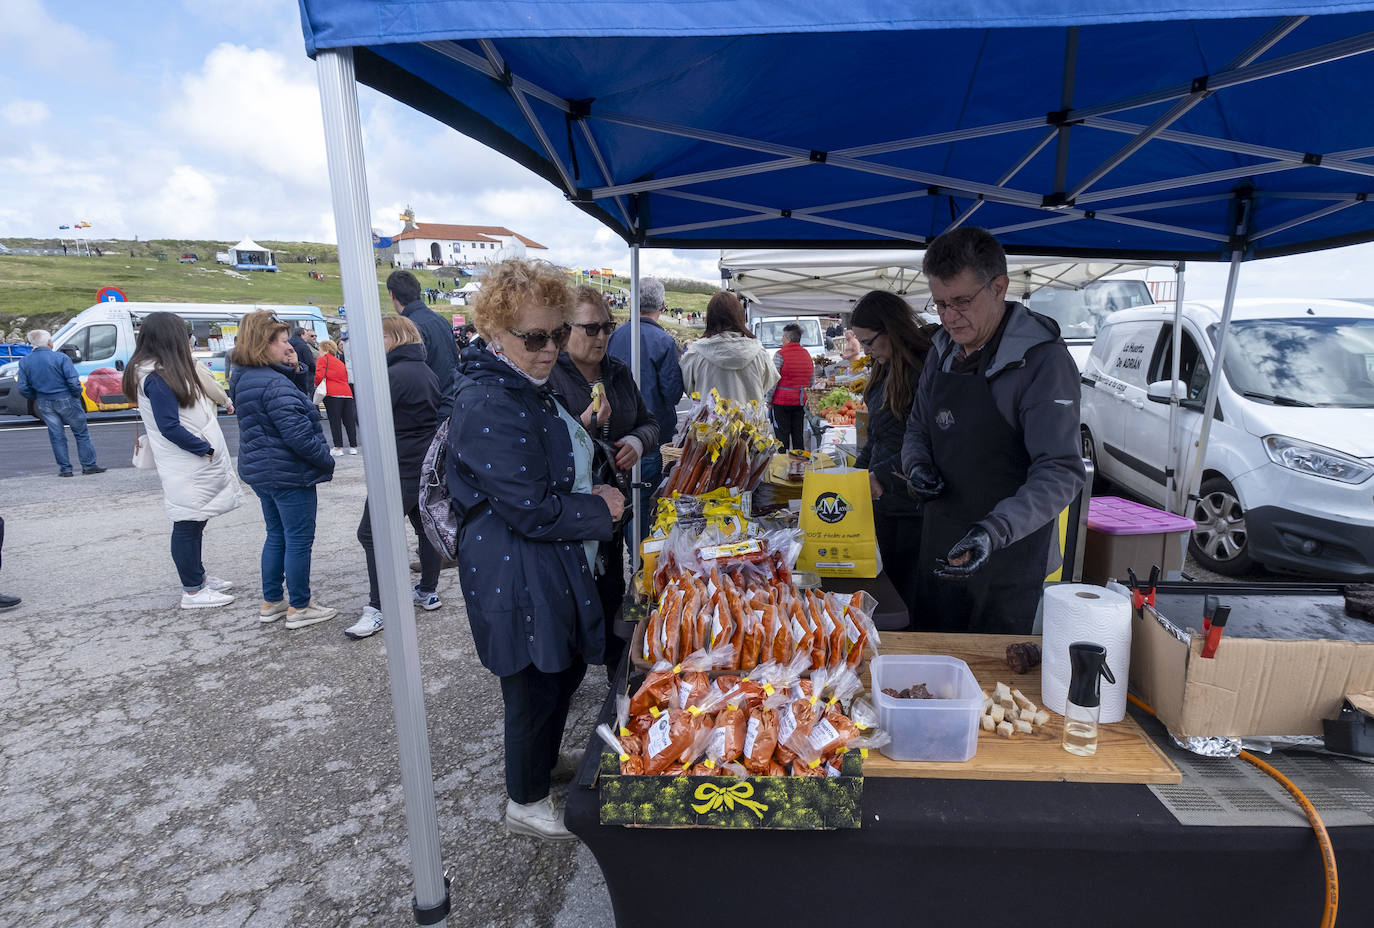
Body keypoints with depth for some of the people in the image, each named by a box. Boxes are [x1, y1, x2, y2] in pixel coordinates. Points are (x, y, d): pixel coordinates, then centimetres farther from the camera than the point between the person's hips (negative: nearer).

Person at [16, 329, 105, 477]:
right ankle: (89, 465, 7)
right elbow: (74, 381, -19)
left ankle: (65, 468, 13)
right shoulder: (60, 357, -13)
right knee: (81, 433, 6)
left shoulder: (24, 361, 1)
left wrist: (36, 399, 17)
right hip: (66, 400, -4)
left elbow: (23, 388, 2)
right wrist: (77, 395, -2)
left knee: (57, 436, 11)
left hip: (44, 404, 4)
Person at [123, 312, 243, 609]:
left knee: (194, 521, 18)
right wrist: (206, 449, -14)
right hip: (185, 466, -10)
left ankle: (198, 576, 31)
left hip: (197, 462, 10)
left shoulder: (168, 370, 13)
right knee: (188, 524, -1)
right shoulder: (157, 378, -17)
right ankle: (193, 592, 8)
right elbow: (170, 428, -20)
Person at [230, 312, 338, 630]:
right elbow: (298, 434, -25)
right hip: (288, 472, -10)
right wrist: (327, 460, -13)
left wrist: (292, 368, 3)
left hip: (261, 471, 10)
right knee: (299, 540, 1)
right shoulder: (274, 384, -22)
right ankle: (299, 608, 12)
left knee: (276, 535, 20)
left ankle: (271, 601, 30)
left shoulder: (243, 380, 10)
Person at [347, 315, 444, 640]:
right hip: (428, 465, 9)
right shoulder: (428, 372, 11)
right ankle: (428, 592, 27)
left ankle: (377, 608, -2)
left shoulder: (395, 374, -17)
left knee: (371, 533, -3)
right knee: (426, 527, 16)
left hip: (401, 469, -9)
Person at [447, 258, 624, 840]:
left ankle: (545, 764, 50)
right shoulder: (489, 408, -25)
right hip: (520, 578, -10)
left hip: (558, 568, 10)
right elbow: (532, 510, -26)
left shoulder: (533, 386, 9)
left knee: (568, 669, 25)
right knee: (536, 688, 9)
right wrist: (600, 509, -13)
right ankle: (525, 804, 35)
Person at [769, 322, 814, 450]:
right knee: (798, 434, 13)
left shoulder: (780, 355, -12)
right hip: (801, 401, 6)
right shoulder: (807, 354, 8)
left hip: (782, 401, -6)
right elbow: (812, 380, 13)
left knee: (782, 435, 2)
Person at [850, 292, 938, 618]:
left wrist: (881, 477, -19)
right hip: (885, 502, 9)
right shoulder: (887, 368, 11)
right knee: (889, 583, 17)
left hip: (916, 508, -8)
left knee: (913, 599, 2)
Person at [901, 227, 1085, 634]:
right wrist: (917, 465, -7)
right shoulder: (943, 350, 3)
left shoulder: (1043, 360, -18)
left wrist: (994, 530, -36)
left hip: (1007, 558, -6)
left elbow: (1060, 473, -23)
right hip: (940, 546, 6)